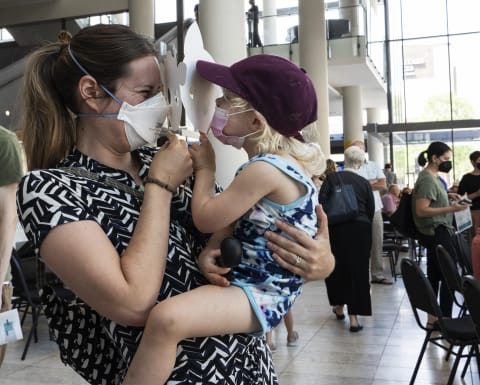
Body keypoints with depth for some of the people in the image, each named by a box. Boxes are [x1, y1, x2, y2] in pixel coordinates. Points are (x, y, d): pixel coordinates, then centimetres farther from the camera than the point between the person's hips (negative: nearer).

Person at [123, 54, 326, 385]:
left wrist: (205, 169, -4)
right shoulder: (285, 160, 8)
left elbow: (205, 219, -18)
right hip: (261, 284, 11)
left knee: (166, 319, -33)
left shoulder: (265, 169, -24)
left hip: (258, 292, -11)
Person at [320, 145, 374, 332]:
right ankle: (354, 317, 3)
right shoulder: (365, 183, 1)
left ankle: (339, 307, 31)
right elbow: (371, 210, 4)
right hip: (360, 230, 0)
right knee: (358, 270, 4)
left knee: (336, 267, 17)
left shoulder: (332, 178, -2)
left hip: (337, 229, 0)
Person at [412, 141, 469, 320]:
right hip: (437, 233, -10)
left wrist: (447, 195, 13)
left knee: (434, 276, 12)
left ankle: (432, 318, 18)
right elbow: (421, 210, -23)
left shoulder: (432, 176, 13)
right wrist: (451, 208, -27)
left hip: (436, 233, 10)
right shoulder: (427, 179, -17)